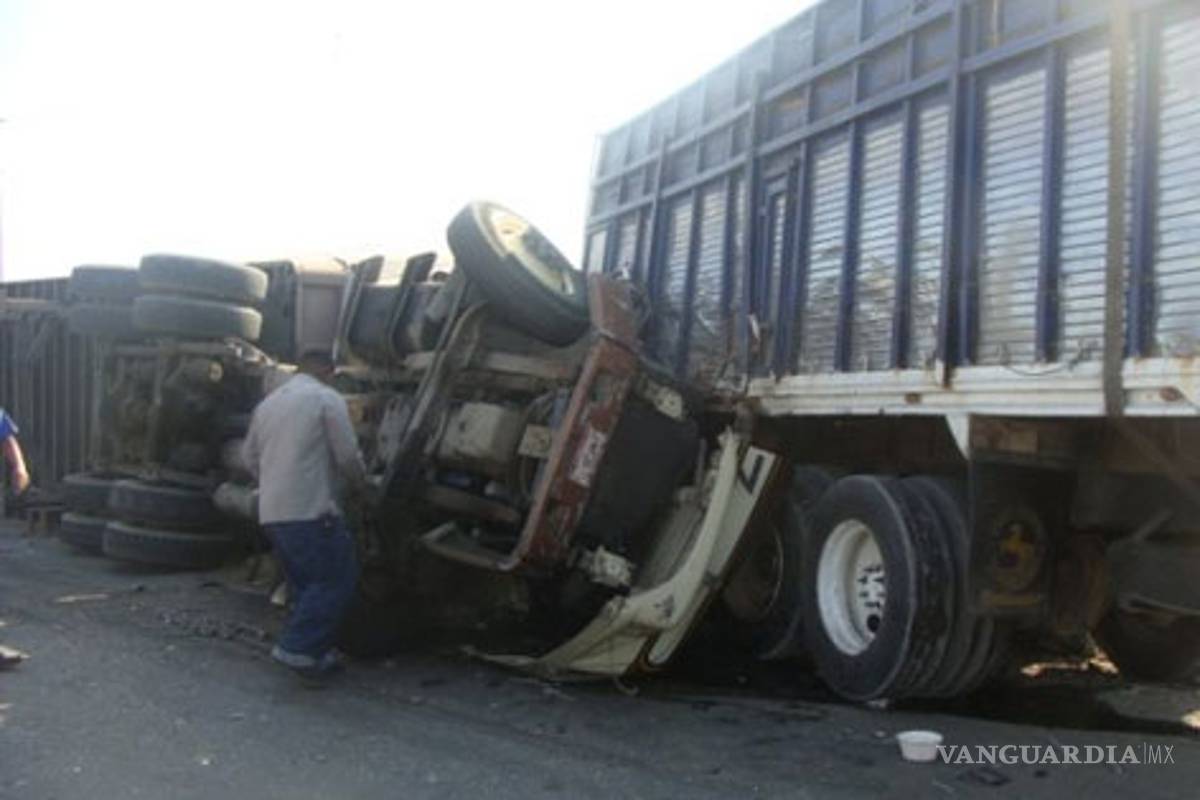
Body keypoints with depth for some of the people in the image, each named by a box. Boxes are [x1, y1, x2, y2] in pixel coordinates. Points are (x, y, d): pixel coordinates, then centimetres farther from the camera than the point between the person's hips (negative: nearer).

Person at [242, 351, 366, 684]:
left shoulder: (267, 403, 19)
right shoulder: (327, 398, -3)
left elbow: (250, 457, 22)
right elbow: (348, 456, -7)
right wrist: (359, 481, 12)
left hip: (271, 512, 8)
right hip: (311, 510, -8)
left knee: (306, 584, 16)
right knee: (337, 580, -2)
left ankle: (313, 655, 16)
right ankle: (297, 648, -9)